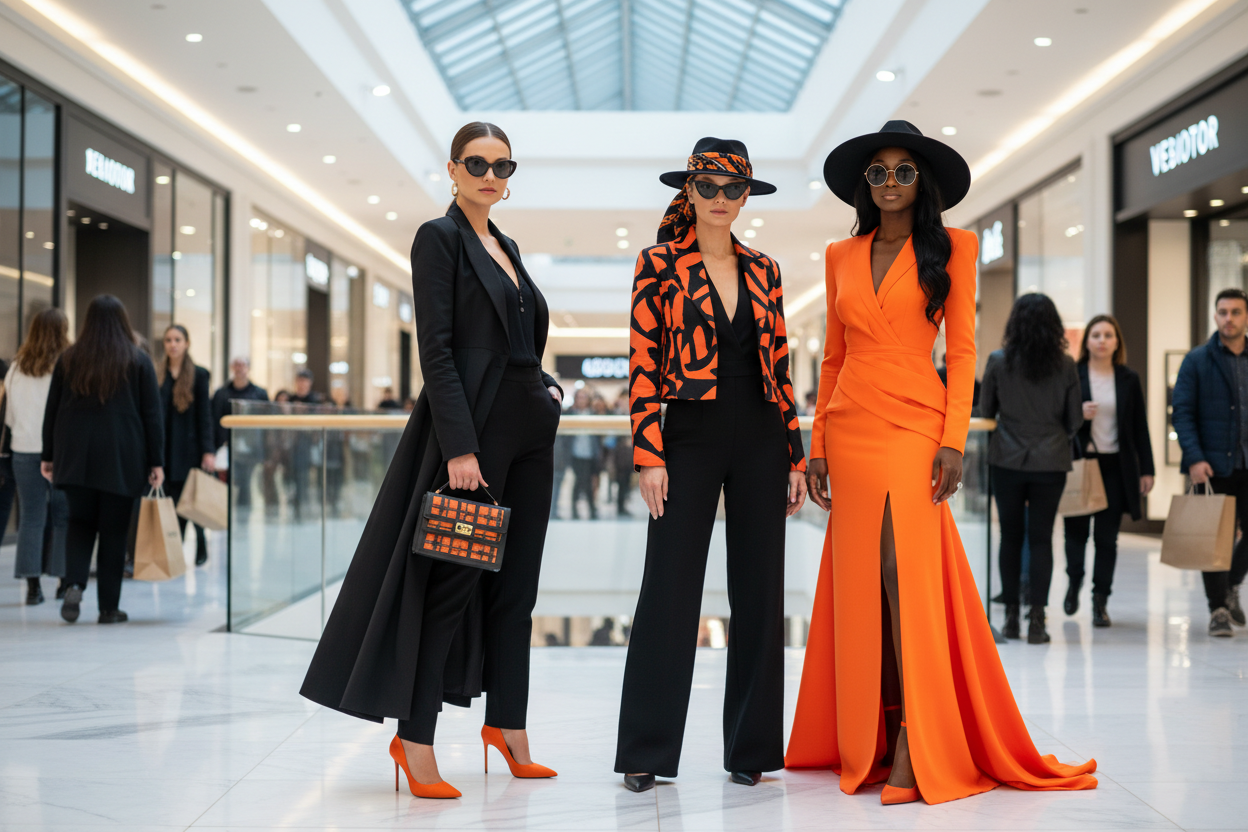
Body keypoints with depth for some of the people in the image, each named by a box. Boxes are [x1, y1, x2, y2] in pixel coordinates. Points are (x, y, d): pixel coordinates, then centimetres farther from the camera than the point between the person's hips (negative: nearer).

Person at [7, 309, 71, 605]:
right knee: (63, 518, 7)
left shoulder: (16, 369, 4)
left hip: (24, 450, 3)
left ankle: (32, 584, -1)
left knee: (31, 518, 5)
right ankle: (65, 580, 9)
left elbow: (9, 416, 10)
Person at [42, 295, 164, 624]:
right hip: (121, 458, -2)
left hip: (75, 457, 2)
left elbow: (52, 410, 7)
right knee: (114, 529, 4)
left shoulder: (68, 359, 6)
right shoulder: (139, 361, 0)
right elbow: (152, 415, -3)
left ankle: (74, 584, -11)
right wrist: (156, 461, -2)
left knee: (80, 522, 13)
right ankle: (109, 607, 5)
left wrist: (48, 455, 12)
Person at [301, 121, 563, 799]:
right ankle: (415, 737, 2)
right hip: (470, 428, -8)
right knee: (450, 582, -5)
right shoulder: (439, 238, -5)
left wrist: (547, 387, 8)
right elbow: (436, 349, -14)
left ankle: (507, 725, 20)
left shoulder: (506, 248, 18)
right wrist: (460, 447, -20)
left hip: (526, 433, 8)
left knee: (514, 585, 11)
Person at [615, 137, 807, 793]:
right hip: (690, 437, -4)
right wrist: (649, 455, -12)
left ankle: (751, 747, 16)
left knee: (759, 590, 6)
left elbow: (780, 366, 12)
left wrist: (795, 456, 8)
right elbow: (643, 365, -4)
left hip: (760, 440, 4)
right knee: (669, 589, -3)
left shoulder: (762, 271, 11)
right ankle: (646, 751, 6)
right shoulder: (659, 265, 0)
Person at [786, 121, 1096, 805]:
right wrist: (818, 444, 9)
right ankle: (868, 742, 11)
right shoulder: (842, 256, 14)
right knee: (861, 587, 3)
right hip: (851, 431, 4)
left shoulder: (951, 248, 5)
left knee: (908, 578, -11)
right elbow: (833, 356, 15)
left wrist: (954, 439, -10)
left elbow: (961, 348, 0)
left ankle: (915, 749, -9)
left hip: (914, 428, -4)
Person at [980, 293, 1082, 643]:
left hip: (1007, 460, 0)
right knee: (1041, 538, 3)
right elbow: (1075, 419, 3)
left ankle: (1011, 617, 13)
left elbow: (985, 411, 4)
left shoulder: (998, 362, -5)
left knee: (1010, 536, 9)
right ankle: (1036, 619, -1)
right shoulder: (1065, 366, -3)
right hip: (1050, 463, 0)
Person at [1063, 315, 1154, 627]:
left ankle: (1100, 601, 6)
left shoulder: (1129, 379, 8)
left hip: (1115, 467, 1)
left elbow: (1140, 427, 9)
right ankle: (1074, 584, 30)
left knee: (1107, 537, -1)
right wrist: (1078, 414, -15)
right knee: (1076, 530, 3)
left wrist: (1146, 470, 4)